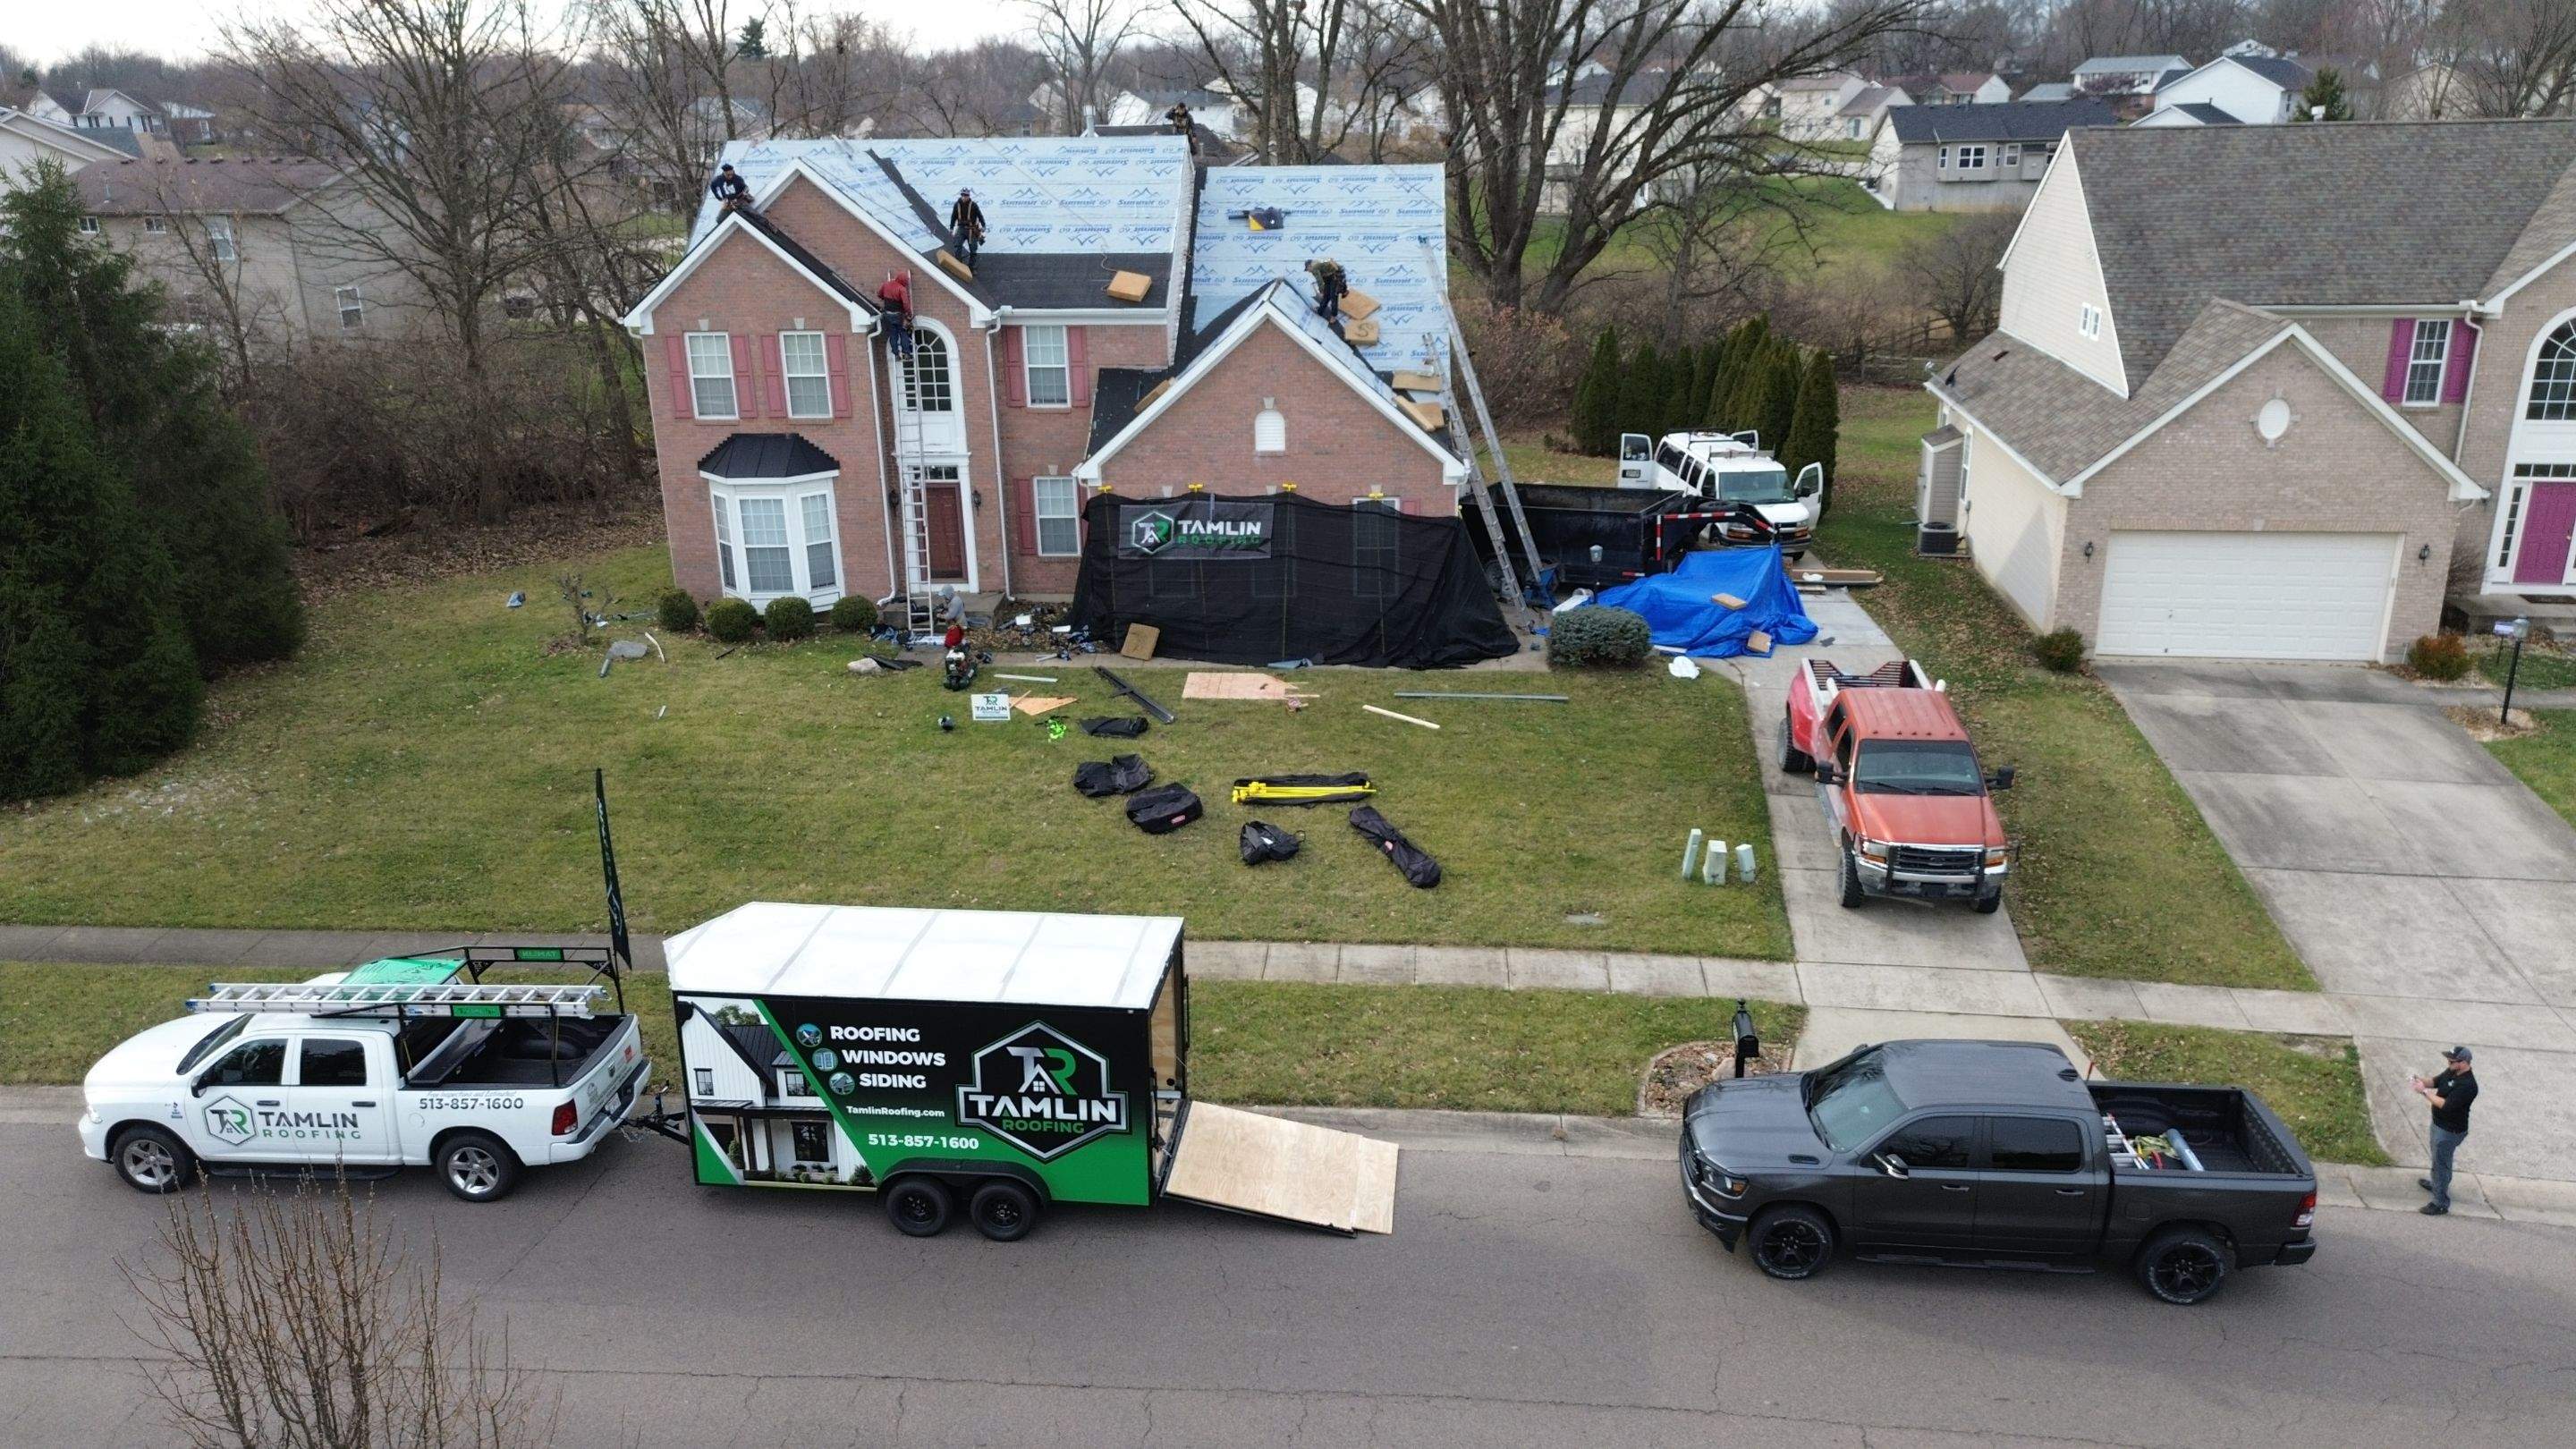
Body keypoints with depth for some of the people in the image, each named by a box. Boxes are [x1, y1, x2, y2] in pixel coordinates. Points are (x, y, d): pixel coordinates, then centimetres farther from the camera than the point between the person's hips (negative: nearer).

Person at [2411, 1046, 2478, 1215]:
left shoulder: (2467, 1085, -31)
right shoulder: (2451, 1072, -3)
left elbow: (2446, 1105, -32)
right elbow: (2436, 1082, 12)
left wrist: (2424, 1092, -27)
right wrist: (2420, 1081, -8)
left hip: (2450, 1131, -9)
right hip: (2439, 1124, 9)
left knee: (2441, 1164, 1)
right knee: (2437, 1158, 29)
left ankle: (2441, 1203, 11)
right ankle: (2435, 1184, 51)